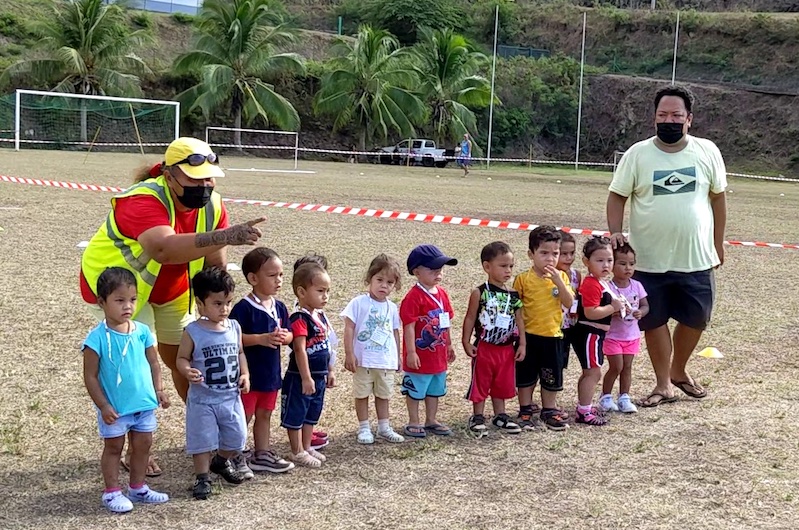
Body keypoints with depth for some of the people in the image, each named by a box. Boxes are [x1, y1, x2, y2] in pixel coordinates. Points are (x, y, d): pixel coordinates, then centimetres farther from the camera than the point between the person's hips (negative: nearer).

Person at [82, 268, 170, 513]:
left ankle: (137, 488, 30)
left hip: (144, 404, 5)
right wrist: (103, 406, -14)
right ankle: (112, 492, 21)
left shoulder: (142, 331, -3)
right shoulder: (97, 338, -16)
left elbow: (153, 364, 8)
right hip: (115, 408, -5)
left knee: (142, 445, 14)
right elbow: (90, 376, -12)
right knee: (113, 447, 9)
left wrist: (158, 389, -3)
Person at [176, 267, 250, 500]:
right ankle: (202, 478, 19)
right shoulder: (193, 331, -14)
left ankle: (222, 462, 42)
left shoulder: (234, 327, 0)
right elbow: (182, 358, -7)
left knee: (236, 437, 15)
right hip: (202, 399, -4)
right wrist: (188, 371, -28)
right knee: (202, 439, 3)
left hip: (231, 397, 5)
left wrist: (245, 375, -1)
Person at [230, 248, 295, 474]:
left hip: (270, 373, 7)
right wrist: (262, 339, -27)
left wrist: (284, 336, -10)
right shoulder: (244, 307, -17)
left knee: (264, 415, 18)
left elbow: (289, 335, 13)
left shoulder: (279, 307, 5)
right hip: (248, 373, -7)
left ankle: (262, 455, 30)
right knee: (243, 417, 2)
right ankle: (235, 458, 16)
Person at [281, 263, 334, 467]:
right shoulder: (300, 319, -20)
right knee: (295, 415, 4)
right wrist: (306, 378, -26)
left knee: (312, 414, 19)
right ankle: (297, 452, 12)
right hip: (300, 378, -9)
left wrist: (328, 371, 21)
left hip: (318, 377, 9)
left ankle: (307, 447, 31)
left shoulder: (320, 317, 9)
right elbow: (299, 350, -25)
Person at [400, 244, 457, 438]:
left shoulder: (442, 294, 5)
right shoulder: (414, 297, -19)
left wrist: (449, 344, 18)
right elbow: (409, 326, -20)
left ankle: (431, 420, 31)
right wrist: (411, 352, -21)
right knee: (415, 390, 7)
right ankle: (414, 422, 19)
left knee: (435, 389, 18)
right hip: (420, 355, -8)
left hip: (438, 354, 8)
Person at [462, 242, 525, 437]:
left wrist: (522, 343, 3)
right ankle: (478, 418, 18)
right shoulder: (479, 293, -10)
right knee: (481, 384, 6)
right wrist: (466, 342, -9)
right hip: (484, 348, -4)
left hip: (507, 348, 4)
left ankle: (500, 416, 29)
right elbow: (470, 318, -7)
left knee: (502, 384, 15)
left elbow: (519, 320, 7)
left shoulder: (513, 295, 2)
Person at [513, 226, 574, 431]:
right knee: (526, 375, 8)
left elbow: (569, 303, -8)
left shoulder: (561, 276, 2)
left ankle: (549, 410, 26)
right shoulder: (523, 279, -7)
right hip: (529, 335, -2)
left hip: (553, 335, 2)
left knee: (552, 376, 11)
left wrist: (558, 281, -18)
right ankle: (525, 410, 21)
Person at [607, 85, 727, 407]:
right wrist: (615, 233, -14)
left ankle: (678, 371, 37)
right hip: (649, 261, -1)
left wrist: (718, 245, 9)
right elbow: (617, 196, 0)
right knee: (654, 322, 8)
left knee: (696, 319, 12)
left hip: (696, 259, 1)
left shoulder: (707, 152, -1)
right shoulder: (638, 154, -4)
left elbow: (718, 197, 8)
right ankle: (663, 385, 24)